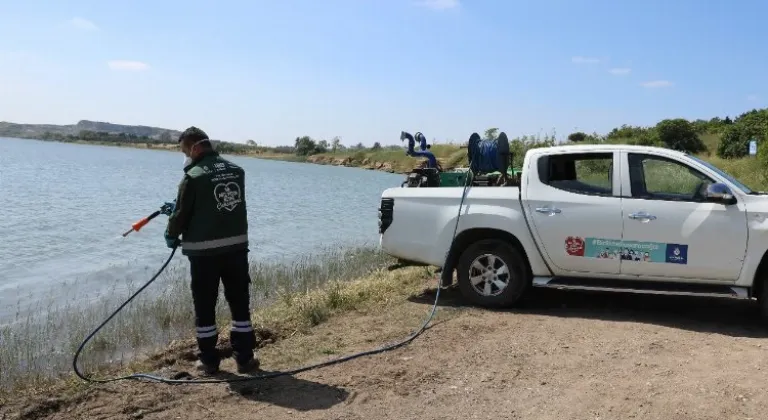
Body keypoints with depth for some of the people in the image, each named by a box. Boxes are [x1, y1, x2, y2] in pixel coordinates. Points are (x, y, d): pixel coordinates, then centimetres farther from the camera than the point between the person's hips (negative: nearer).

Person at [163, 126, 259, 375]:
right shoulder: (237, 171, 6)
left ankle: (209, 361, 18)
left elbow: (181, 213, -6)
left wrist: (171, 237, 17)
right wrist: (175, 208, 26)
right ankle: (245, 358, 19)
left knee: (205, 307, 10)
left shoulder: (193, 176, -11)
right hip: (237, 246, 5)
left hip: (204, 251, -4)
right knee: (240, 304, 13)